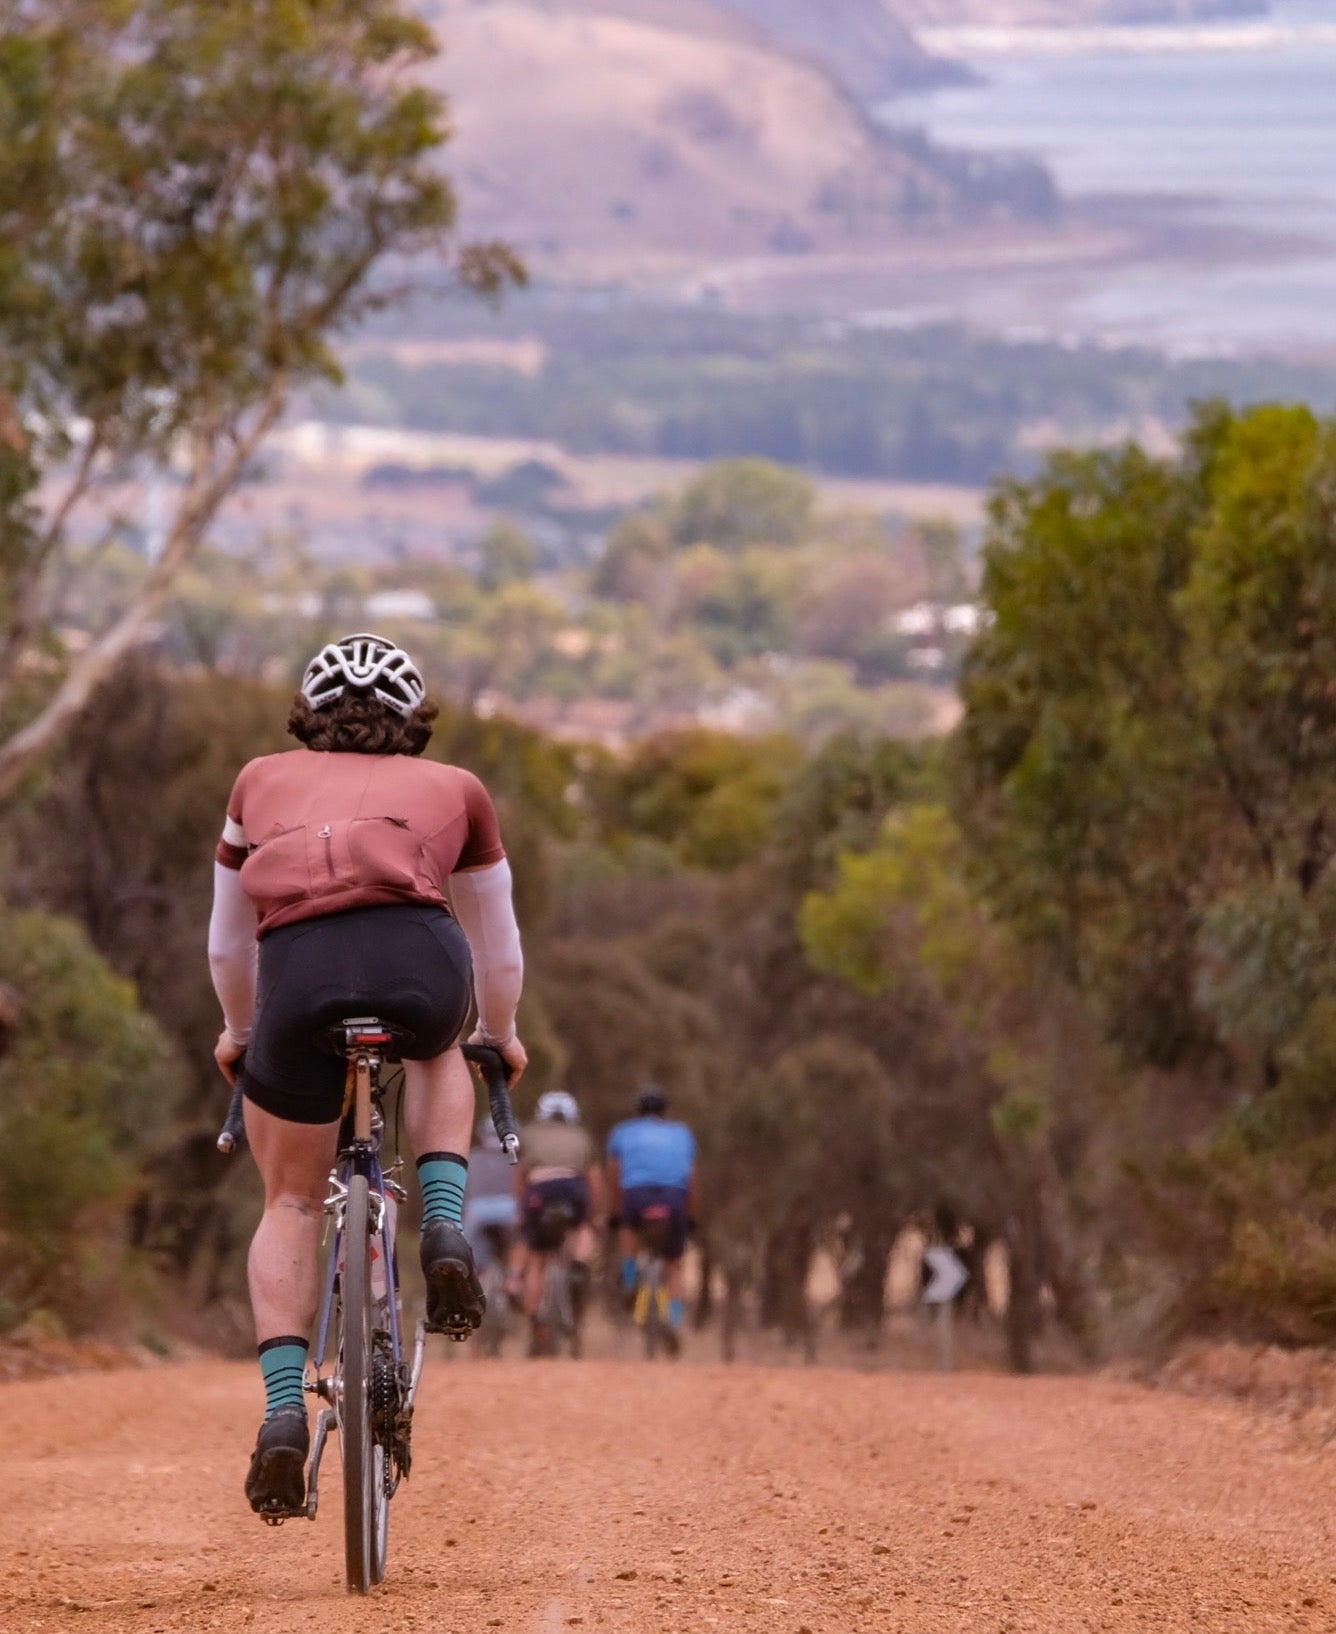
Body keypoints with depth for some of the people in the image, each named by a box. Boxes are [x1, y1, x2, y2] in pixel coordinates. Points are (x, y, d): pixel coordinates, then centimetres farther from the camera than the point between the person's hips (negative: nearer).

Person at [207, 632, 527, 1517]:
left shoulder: (264, 782, 34)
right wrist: (499, 1036, 58)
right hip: (417, 958, 0)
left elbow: (229, 943, 42)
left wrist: (238, 1033, 59)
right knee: (439, 1055, 36)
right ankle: (445, 1224, 11)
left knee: (291, 1203, 18)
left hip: (297, 968, 0)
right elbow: (497, 945, 41)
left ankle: (284, 1406, 1)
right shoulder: (453, 789, 31)